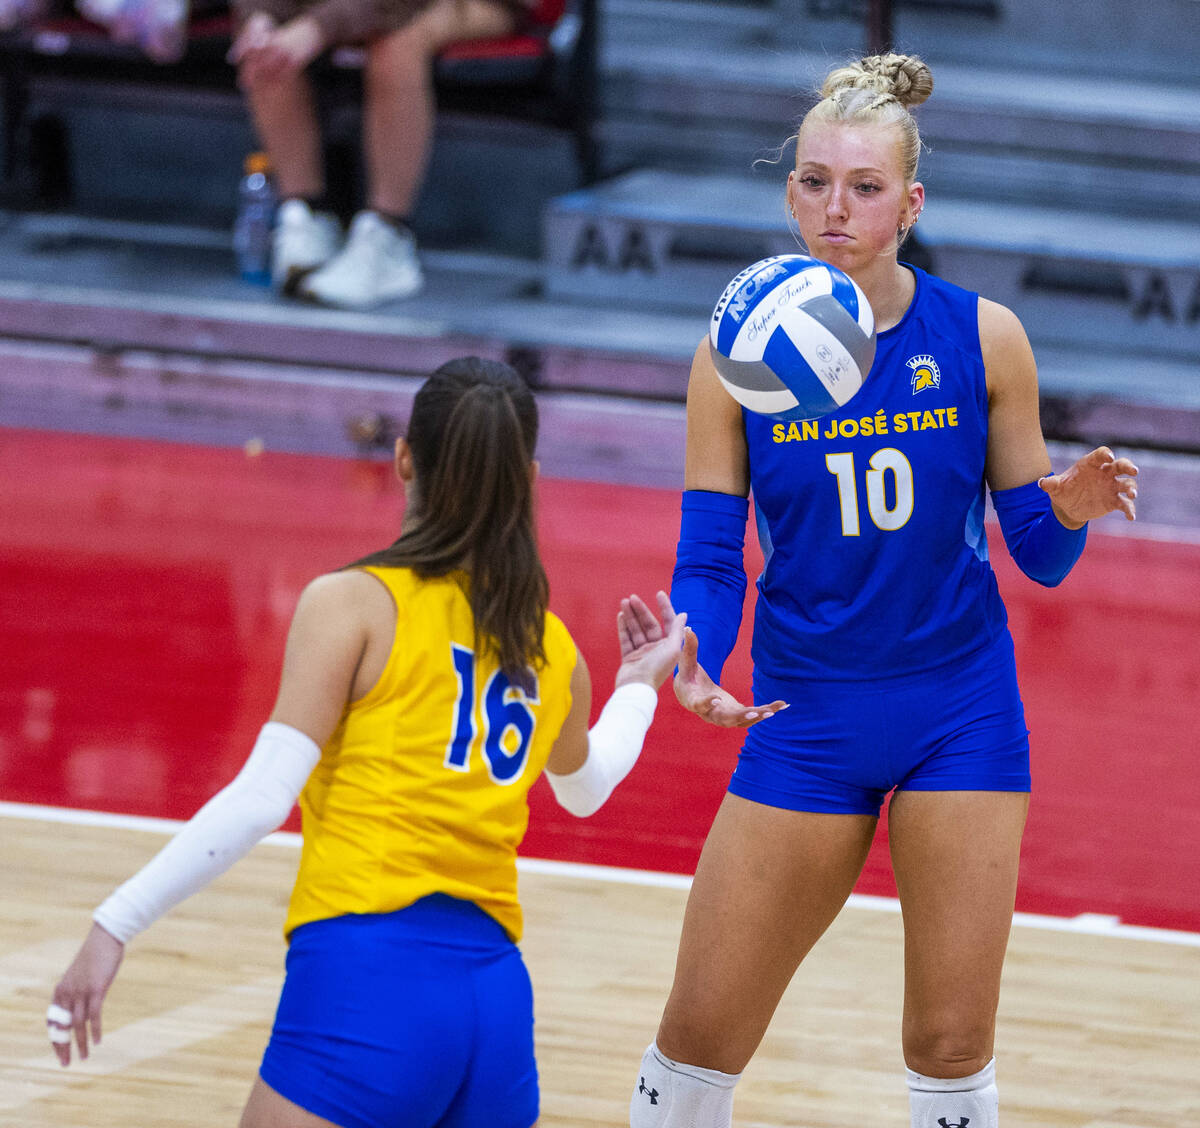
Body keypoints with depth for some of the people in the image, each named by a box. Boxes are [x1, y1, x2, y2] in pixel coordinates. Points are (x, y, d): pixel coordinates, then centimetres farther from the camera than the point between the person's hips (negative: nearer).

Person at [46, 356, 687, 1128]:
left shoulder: (355, 603, 0)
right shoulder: (553, 651, 16)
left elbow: (262, 798, -9)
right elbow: (585, 788, 39)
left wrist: (117, 925, -7)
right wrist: (641, 685, 57)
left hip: (367, 981, -6)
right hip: (499, 995, 6)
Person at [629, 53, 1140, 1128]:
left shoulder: (980, 337, -5)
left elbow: (1038, 554, 0)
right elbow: (710, 559, -5)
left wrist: (1071, 510, -22)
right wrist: (693, 656, -26)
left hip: (961, 715, -1)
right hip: (804, 718, 1)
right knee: (699, 1037, 2)